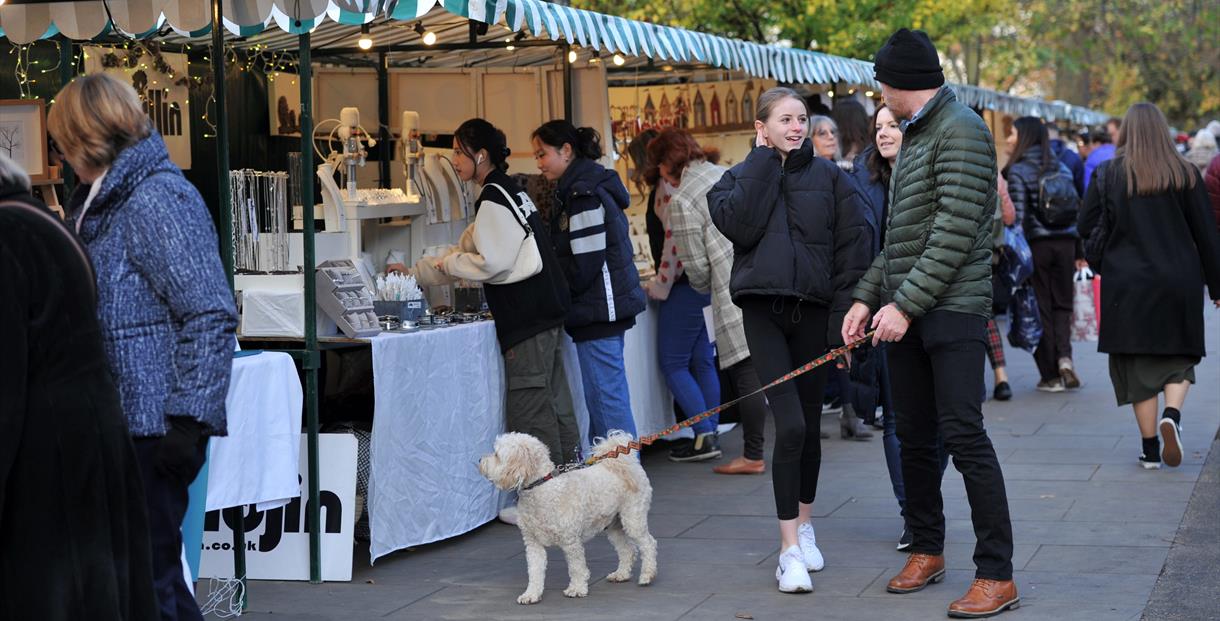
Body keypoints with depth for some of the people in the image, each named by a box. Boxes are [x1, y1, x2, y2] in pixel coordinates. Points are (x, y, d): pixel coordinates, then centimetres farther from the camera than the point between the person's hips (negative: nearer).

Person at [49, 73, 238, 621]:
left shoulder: (157, 198, -14)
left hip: (153, 426, -9)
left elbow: (211, 317, -20)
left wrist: (189, 417, -23)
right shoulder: (100, 201, 16)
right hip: (115, 422, 9)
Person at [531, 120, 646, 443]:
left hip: (598, 310, -10)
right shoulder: (585, 188, 16)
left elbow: (585, 263, -18)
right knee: (607, 397, 13)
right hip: (605, 309, 10)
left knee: (605, 399, -7)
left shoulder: (584, 194, -15)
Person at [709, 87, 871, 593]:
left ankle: (803, 525, 31)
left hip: (813, 312, 2)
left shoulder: (829, 177, 5)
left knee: (809, 425, 10)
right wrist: (764, 160, -7)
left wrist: (845, 317, -6)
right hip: (763, 310, -1)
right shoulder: (740, 177, 7)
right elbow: (740, 226, -14)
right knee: (790, 424, -14)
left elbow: (852, 249, 2)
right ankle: (789, 549, -10)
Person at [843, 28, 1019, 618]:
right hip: (905, 313, 9)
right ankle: (926, 551, 26)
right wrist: (868, 297, 12)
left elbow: (956, 233, -18)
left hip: (952, 310, -9)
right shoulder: (914, 137, 19)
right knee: (915, 438, 13)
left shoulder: (961, 130, -10)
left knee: (962, 436, -11)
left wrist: (905, 304, -20)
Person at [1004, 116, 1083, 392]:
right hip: (1065, 243, 4)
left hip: (1036, 244, -4)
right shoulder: (1062, 169, 10)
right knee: (1062, 303, 14)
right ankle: (1064, 355, -8)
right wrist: (1078, 252, 16)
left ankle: (1050, 375, 6)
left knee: (1041, 307, 3)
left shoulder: (1018, 172, -7)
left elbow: (1018, 216, -13)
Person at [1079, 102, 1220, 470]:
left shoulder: (1108, 175, -2)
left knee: (1138, 367, 6)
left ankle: (1150, 450, 6)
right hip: (1179, 282, 1)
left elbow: (1086, 228, -2)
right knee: (1179, 357, 13)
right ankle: (1173, 414, -15)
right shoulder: (1185, 174, 0)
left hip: (1126, 284, 0)